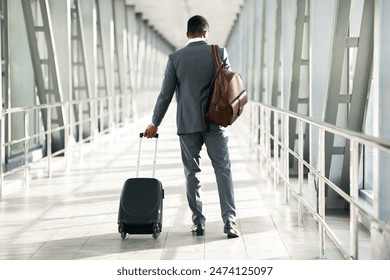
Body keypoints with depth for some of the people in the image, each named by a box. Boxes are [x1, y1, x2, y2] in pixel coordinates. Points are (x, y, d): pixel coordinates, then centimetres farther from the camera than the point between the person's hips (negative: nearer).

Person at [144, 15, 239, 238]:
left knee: (192, 174, 9)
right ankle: (230, 222, -7)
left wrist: (155, 124, 11)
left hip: (187, 125, 1)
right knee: (223, 171, 2)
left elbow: (166, 94, 1)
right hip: (214, 124, -1)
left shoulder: (175, 58, -1)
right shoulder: (219, 52, -3)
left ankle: (198, 222, 10)